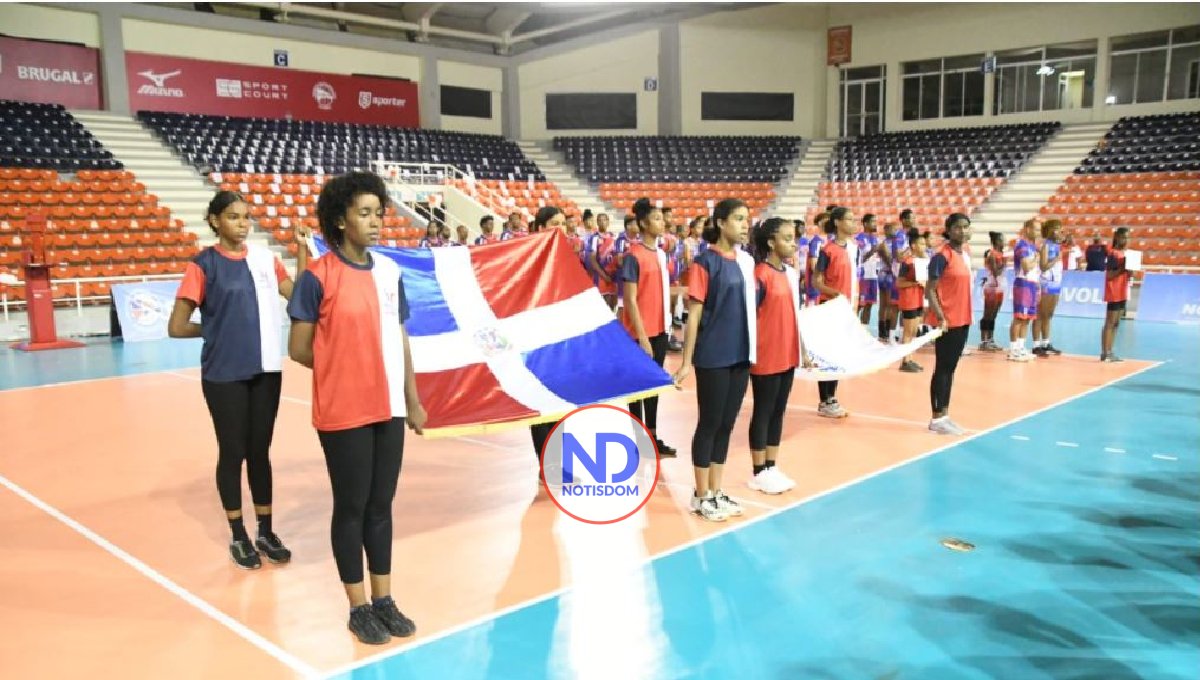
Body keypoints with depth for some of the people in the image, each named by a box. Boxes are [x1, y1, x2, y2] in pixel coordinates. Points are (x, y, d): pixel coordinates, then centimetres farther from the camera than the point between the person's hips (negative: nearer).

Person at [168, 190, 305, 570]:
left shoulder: (264, 257, 5)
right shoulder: (204, 264, -7)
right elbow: (176, 327, -6)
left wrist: (301, 249, -5)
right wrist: (217, 329, 4)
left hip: (266, 370, 4)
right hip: (224, 375, -3)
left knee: (260, 450, 12)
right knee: (233, 452, 7)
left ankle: (266, 533, 24)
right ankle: (238, 537, 23)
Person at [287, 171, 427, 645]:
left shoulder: (390, 272, 7)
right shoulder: (318, 277, -9)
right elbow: (298, 349, -6)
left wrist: (413, 400, 11)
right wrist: (345, 367, 3)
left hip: (389, 408, 5)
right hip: (343, 412, -5)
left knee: (381, 504, 13)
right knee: (351, 506, 6)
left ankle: (384, 601, 26)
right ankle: (359, 608, 21)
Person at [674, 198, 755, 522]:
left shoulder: (746, 261, 9)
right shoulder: (705, 261, -10)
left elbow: (749, 307, 14)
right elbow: (694, 314, -11)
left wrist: (752, 348, 9)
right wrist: (687, 361, -13)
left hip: (741, 355, 6)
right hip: (713, 357, -6)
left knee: (727, 424, 12)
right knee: (709, 424, 3)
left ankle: (717, 492, 24)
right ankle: (701, 496, 16)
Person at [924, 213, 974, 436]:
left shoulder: (964, 255, 12)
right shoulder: (942, 255, -13)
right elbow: (929, 291, -16)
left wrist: (966, 316, 15)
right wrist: (941, 318, -22)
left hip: (962, 320, 8)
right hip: (947, 322, -8)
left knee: (950, 368, 12)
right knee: (942, 369, -3)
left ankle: (944, 415, 19)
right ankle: (936, 419, 4)